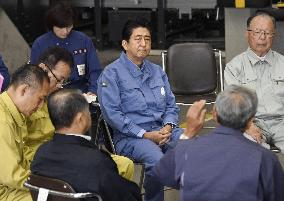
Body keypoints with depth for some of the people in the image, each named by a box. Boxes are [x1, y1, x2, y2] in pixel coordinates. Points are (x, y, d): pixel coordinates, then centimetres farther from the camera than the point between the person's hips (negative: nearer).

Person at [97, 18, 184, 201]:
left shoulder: (157, 71, 19)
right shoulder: (111, 74, -1)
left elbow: (171, 105, 20)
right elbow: (112, 114, -9)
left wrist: (168, 126, -3)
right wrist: (145, 135, -14)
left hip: (163, 130, 5)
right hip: (129, 136, -5)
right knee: (156, 159, -35)